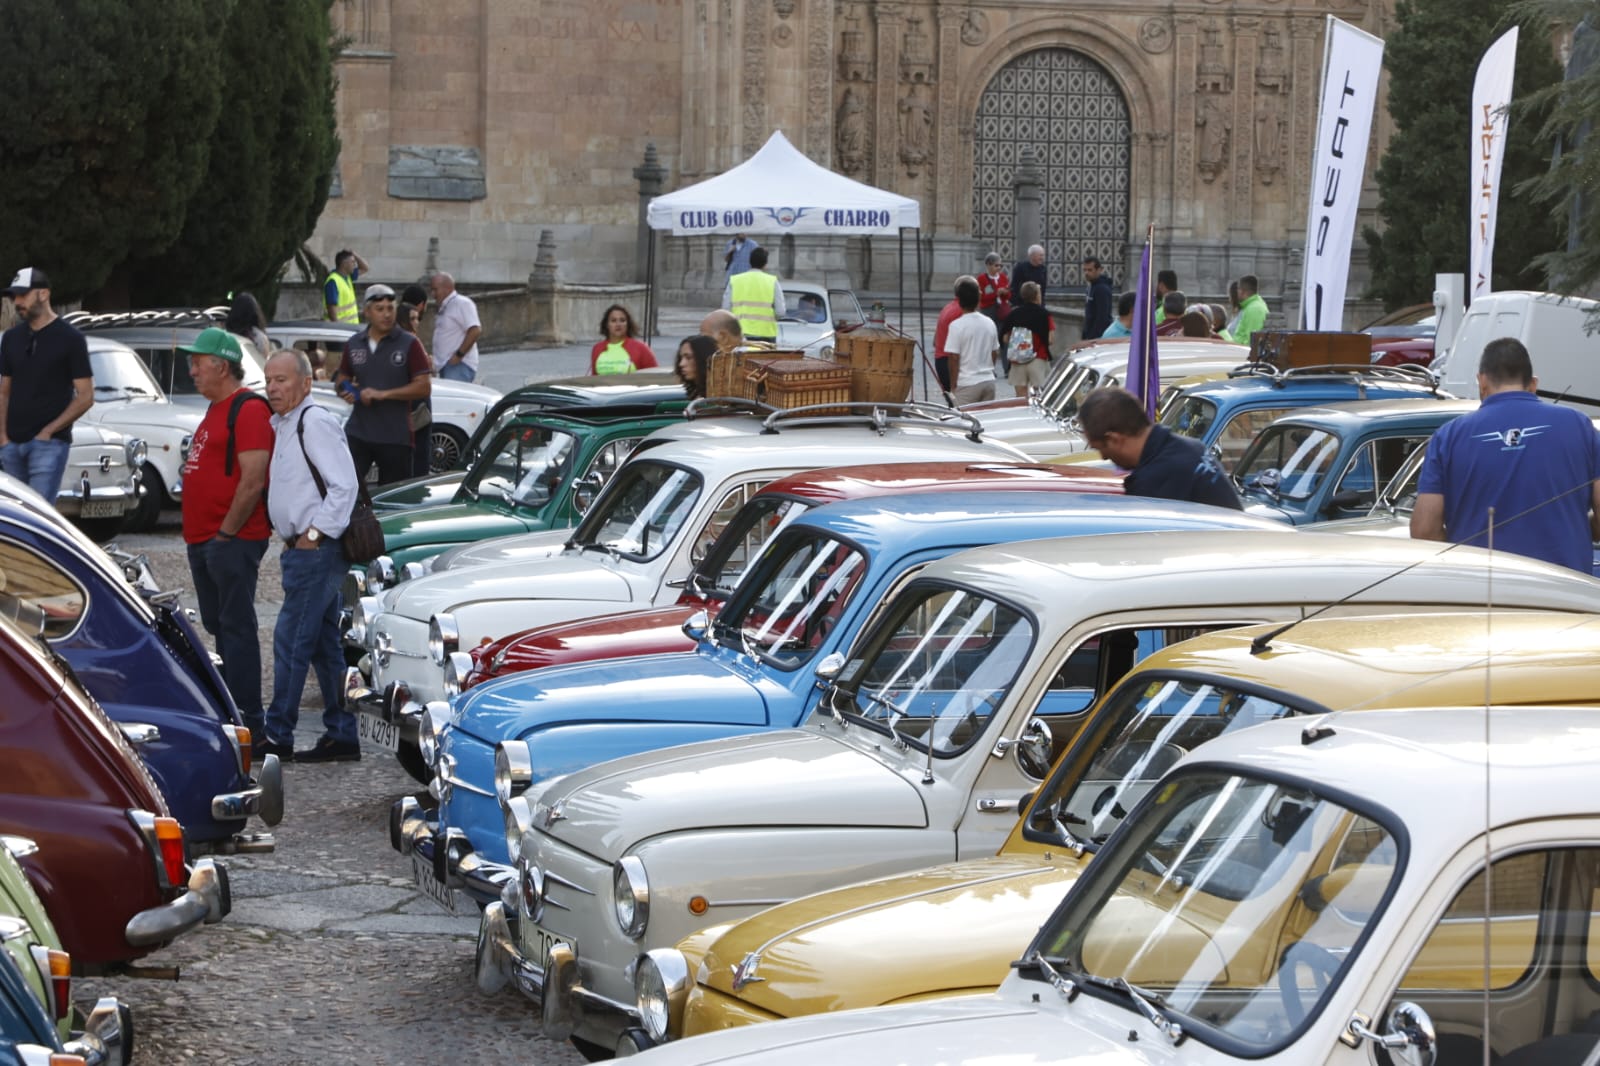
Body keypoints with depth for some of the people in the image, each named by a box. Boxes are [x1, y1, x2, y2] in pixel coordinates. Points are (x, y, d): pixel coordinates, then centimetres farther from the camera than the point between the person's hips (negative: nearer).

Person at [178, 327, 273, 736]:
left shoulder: (248, 409, -13)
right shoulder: (216, 410, 18)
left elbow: (253, 480, -20)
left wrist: (225, 534, -17)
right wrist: (200, 534, 17)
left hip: (231, 542, -10)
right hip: (204, 541, 10)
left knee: (235, 627, -8)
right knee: (218, 627, 13)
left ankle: (247, 720, -7)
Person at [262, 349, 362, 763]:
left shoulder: (315, 422, -13)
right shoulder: (283, 425, 16)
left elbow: (345, 485, -19)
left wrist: (314, 534, -19)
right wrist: (294, 539, 15)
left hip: (315, 551, -10)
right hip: (302, 552, 10)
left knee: (290, 641, -8)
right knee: (324, 647, 11)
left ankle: (277, 736, -4)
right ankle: (341, 736, 15)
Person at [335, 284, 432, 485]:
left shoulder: (409, 344, -1)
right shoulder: (354, 344, 10)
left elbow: (424, 386, -7)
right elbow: (341, 379, 23)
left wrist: (383, 394, -15)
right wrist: (345, 391, -3)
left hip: (395, 437, -2)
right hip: (358, 432, 2)